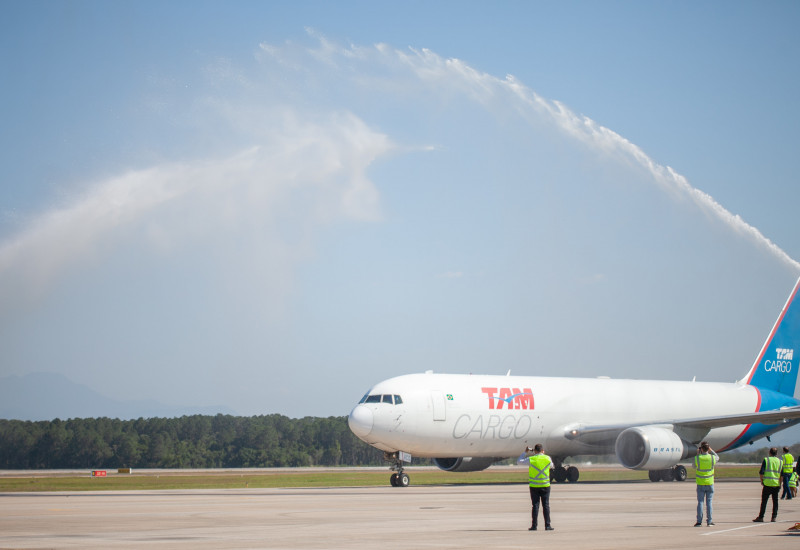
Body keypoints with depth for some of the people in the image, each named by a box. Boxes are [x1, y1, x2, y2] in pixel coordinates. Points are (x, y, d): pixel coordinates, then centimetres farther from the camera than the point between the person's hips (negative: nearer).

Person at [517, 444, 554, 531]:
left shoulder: (531, 459, -9)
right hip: (545, 486, 1)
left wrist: (525, 452, 13)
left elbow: (519, 461, 4)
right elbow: (551, 465, 20)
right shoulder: (548, 458, -2)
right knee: (546, 505, 5)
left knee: (535, 505, 3)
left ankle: (534, 525, 2)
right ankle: (547, 525, 3)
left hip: (534, 486, -1)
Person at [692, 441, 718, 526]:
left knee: (700, 502, 3)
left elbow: (694, 467, 9)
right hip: (710, 484, 1)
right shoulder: (712, 458, -8)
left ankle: (699, 521, 0)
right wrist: (711, 450, 17)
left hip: (700, 484, -1)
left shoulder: (697, 458, -13)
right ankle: (709, 521, 7)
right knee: (709, 503, 5)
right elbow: (717, 457, 17)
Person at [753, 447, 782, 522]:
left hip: (767, 484, -2)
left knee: (764, 501, 3)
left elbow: (761, 472, -7)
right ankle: (774, 517, 8)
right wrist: (780, 484, 14)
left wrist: (762, 481, 7)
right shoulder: (780, 462, 7)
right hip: (777, 484, 2)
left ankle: (761, 517, 4)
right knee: (775, 501, 11)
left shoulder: (766, 460, -2)